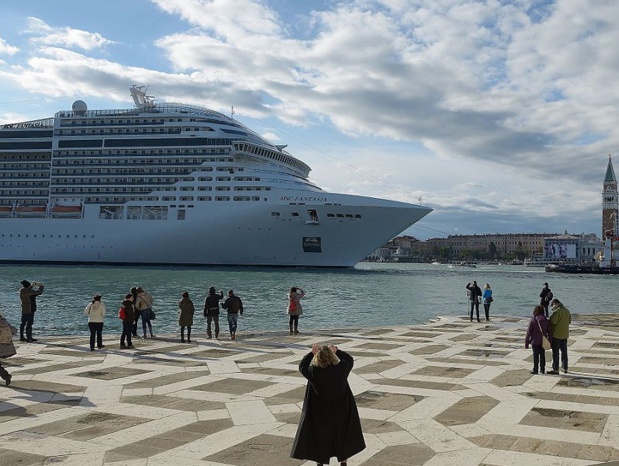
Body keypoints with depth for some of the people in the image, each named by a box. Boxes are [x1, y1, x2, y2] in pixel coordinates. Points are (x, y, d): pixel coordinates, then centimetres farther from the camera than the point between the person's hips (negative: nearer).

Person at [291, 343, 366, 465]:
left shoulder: (314, 372, -23)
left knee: (319, 441, 17)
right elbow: (349, 359, 4)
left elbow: (302, 366, -2)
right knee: (342, 437, 22)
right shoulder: (341, 368, -19)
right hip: (341, 412, 1)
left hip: (319, 414, -1)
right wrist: (336, 351, 8)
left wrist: (312, 353, 0)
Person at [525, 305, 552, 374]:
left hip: (535, 341, -3)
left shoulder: (533, 320, -13)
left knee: (535, 355, 4)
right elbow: (549, 332, 2)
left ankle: (535, 369, 8)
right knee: (542, 355, 13)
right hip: (543, 341, 3)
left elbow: (529, 332, -10)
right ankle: (542, 369, 19)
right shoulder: (546, 320, -3)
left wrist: (526, 342, -3)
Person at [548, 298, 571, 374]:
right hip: (565, 334, 8)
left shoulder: (556, 311, -18)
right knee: (564, 351, 17)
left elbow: (553, 322, -24)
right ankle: (565, 368, 24)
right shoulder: (566, 310, 7)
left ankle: (555, 369, 1)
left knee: (555, 352, -1)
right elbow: (569, 321, 16)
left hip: (556, 334, -8)